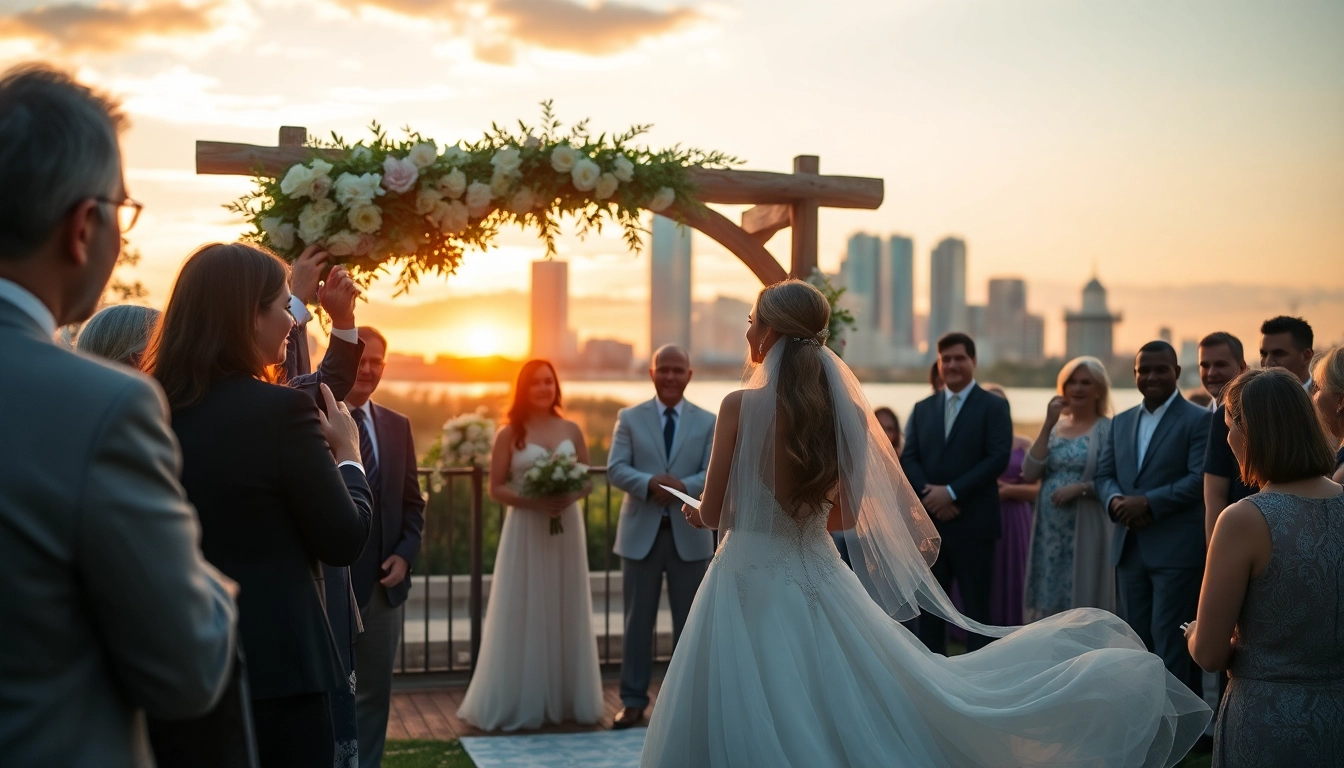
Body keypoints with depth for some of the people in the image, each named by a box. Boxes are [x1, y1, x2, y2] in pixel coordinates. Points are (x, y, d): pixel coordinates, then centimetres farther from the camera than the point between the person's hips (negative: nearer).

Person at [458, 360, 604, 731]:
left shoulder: (571, 430, 8)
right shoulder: (509, 434, -1)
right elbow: (496, 488, -3)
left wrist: (570, 498, -11)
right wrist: (532, 502, -18)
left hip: (567, 527, 3)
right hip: (525, 530, -3)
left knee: (565, 612, 7)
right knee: (523, 615, -1)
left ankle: (565, 699, 15)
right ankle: (519, 704, 6)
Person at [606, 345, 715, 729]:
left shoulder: (709, 422, 5)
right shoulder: (629, 418, 4)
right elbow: (615, 468, -6)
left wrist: (683, 486, -25)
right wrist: (650, 483, -25)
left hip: (690, 534, 1)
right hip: (641, 532, 0)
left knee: (689, 621, 8)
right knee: (638, 620, 4)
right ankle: (633, 700, 12)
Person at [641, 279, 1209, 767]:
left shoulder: (740, 407, -12)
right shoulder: (845, 410, 2)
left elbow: (713, 513, -5)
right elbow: (846, 516, 9)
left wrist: (696, 511, 17)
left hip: (751, 585, -5)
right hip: (819, 581, 5)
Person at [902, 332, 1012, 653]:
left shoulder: (994, 406, 1)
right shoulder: (922, 408, 15)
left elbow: (998, 458, -11)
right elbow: (908, 458, 7)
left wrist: (952, 492, -17)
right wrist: (929, 495, -11)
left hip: (973, 522, -4)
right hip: (929, 522, 5)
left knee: (976, 604, 1)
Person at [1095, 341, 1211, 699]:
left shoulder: (1198, 420, -4)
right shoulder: (1121, 422, 16)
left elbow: (1200, 478, -14)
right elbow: (1104, 474, 12)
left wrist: (1148, 502, -21)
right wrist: (1115, 501, -10)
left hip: (1177, 549, -7)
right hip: (1130, 548, 7)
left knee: (1170, 639, -4)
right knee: (1137, 638, 13)